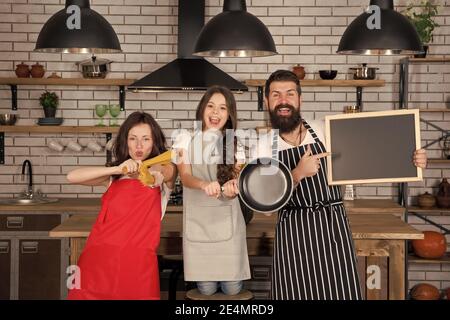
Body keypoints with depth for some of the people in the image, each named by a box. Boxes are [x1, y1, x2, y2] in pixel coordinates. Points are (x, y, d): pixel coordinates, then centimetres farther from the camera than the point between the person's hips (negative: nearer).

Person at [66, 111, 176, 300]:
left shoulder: (163, 171, 9)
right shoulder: (115, 176, 15)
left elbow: (168, 172, -16)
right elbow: (72, 177, 0)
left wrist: (149, 172, -39)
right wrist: (117, 169, -14)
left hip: (138, 261, -2)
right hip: (99, 256, 2)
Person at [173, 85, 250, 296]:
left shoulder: (235, 143, 6)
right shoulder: (186, 140, 2)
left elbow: (237, 177, -3)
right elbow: (185, 177, -10)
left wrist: (233, 187, -29)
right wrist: (204, 184, -34)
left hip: (227, 221, 1)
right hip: (197, 221, -1)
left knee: (232, 288, -1)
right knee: (206, 288, -1)